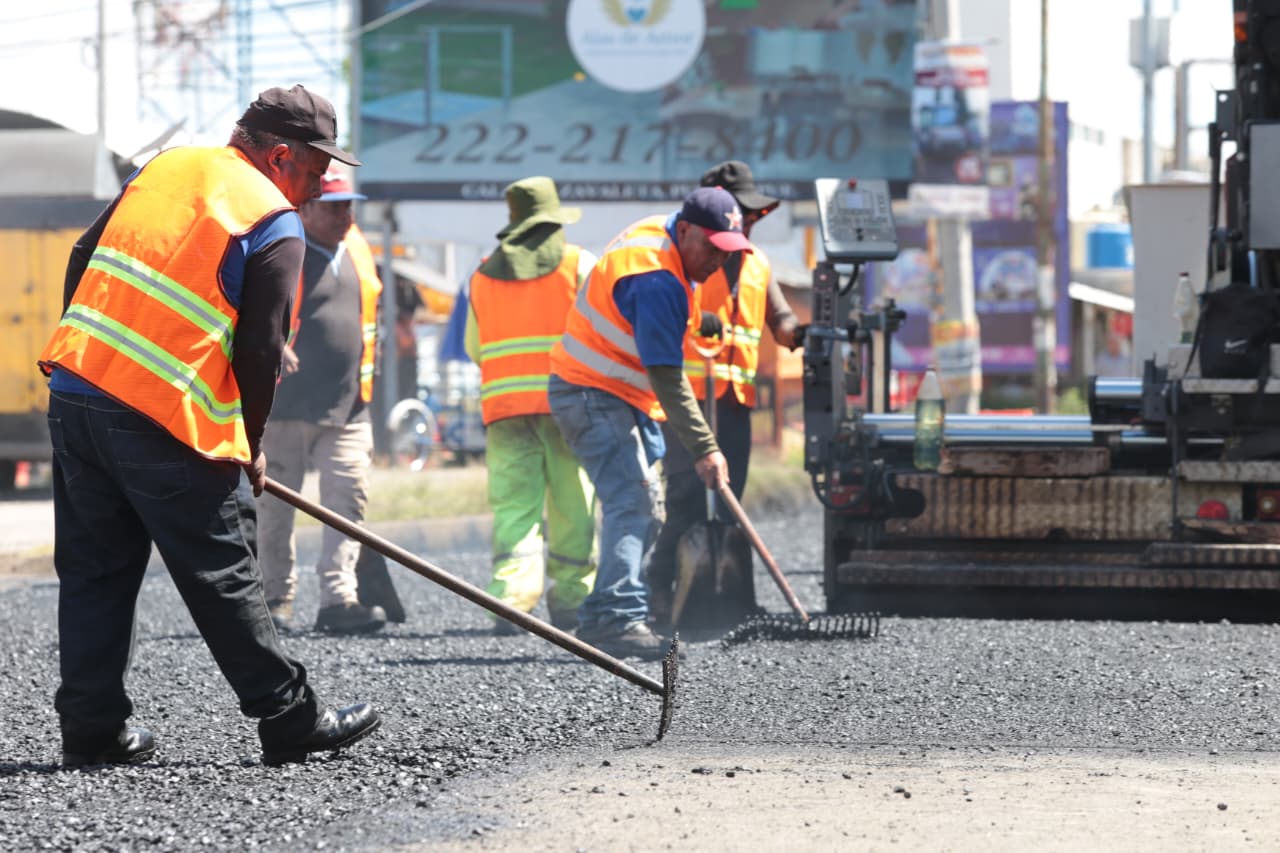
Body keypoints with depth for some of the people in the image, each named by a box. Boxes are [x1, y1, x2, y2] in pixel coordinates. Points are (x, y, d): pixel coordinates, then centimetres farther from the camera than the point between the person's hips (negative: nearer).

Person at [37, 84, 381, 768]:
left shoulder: (165, 168, 16)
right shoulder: (276, 225, -4)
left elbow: (83, 263, 18)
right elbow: (259, 350, -5)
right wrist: (249, 447, 8)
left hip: (74, 390, 6)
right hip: (166, 420, -6)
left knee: (95, 570, 12)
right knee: (223, 579, 2)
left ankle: (92, 729, 12)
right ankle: (288, 720, 11)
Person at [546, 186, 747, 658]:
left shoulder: (659, 236, 5)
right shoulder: (656, 280, -28)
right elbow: (666, 376, -30)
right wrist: (704, 448, -30)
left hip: (626, 396, 11)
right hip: (593, 396, -11)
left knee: (644, 508, 14)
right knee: (631, 500, -22)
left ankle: (598, 619, 18)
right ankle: (619, 617, -31)